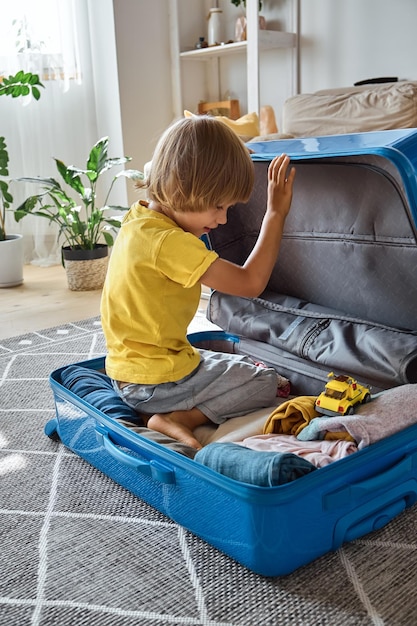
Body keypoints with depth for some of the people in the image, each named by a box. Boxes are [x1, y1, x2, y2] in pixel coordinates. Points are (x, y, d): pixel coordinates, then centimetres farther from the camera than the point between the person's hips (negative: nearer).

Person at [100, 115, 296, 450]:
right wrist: (276, 214, -19)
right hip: (156, 382, -9)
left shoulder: (138, 218, 1)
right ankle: (180, 418, -8)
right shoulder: (169, 243, -29)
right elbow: (250, 283, -25)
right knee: (266, 381, 7)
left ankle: (169, 412, 7)